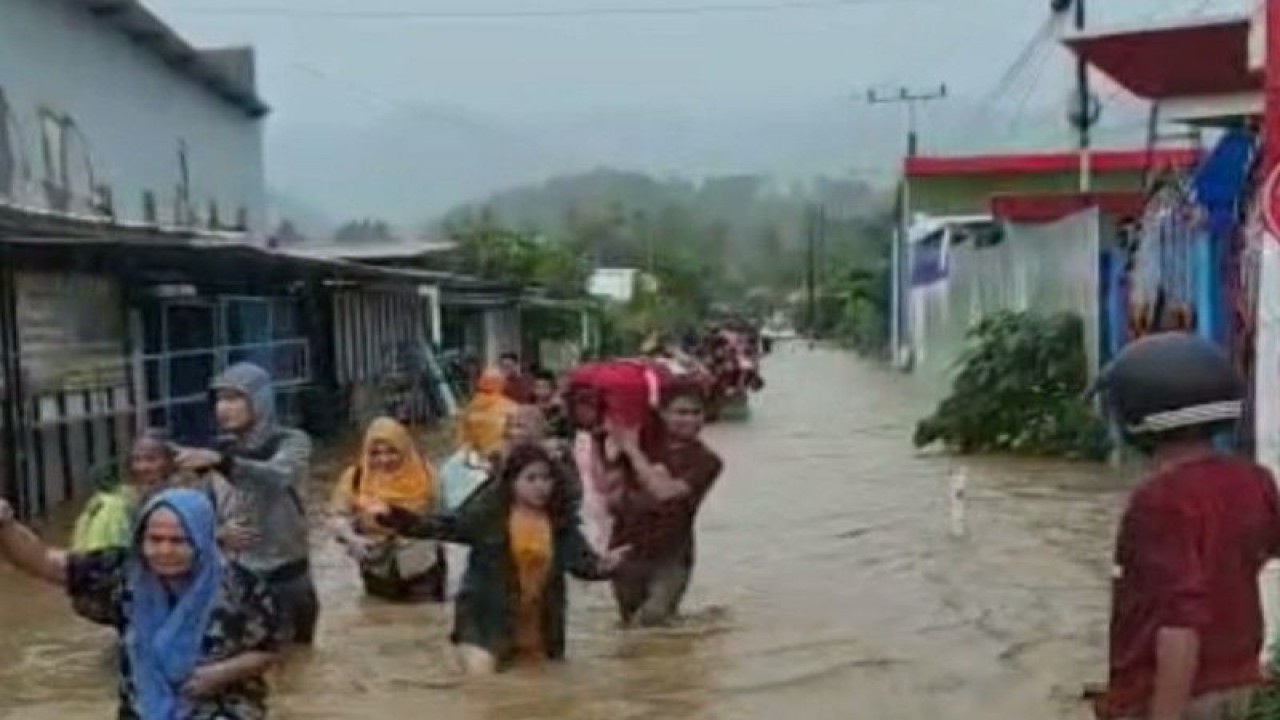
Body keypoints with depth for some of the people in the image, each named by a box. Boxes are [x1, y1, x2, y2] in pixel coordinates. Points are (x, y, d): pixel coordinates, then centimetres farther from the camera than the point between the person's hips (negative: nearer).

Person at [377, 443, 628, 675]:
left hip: (540, 628, 3)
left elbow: (580, 560, -9)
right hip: (486, 619, -3)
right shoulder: (486, 512, -8)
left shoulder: (561, 520, -1)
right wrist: (396, 518, -20)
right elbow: (444, 527, -9)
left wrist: (602, 565, -32)